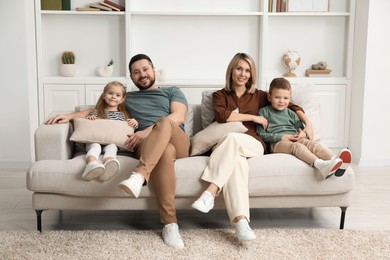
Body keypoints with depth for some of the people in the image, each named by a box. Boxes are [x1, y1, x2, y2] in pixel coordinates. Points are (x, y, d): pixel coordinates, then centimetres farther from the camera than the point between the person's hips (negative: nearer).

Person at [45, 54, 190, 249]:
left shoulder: (172, 91, 25)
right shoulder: (127, 98, 33)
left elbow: (178, 117, 5)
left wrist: (147, 132, -11)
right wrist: (69, 116, 12)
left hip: (177, 142, 0)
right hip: (149, 147, 0)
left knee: (165, 122, -37)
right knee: (165, 151, -40)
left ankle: (139, 175, -52)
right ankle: (170, 224, -44)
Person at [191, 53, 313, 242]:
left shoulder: (259, 96, 22)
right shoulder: (220, 95, 18)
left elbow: (290, 105, 22)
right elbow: (221, 115, -5)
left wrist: (307, 123, 7)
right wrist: (253, 117, -3)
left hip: (252, 145, 1)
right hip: (227, 147, 0)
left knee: (232, 138, -36)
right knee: (236, 161, -38)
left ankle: (210, 193, -44)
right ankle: (241, 220, -56)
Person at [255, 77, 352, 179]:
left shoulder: (290, 113, 27)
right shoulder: (264, 112, 10)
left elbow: (301, 128, 27)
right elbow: (260, 134, 1)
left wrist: (303, 134, -1)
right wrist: (281, 137, -11)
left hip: (295, 139, 5)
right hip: (276, 143, -5)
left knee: (312, 143, -26)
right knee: (297, 146, -35)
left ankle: (334, 160, -52)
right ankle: (319, 164, -62)